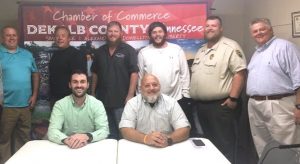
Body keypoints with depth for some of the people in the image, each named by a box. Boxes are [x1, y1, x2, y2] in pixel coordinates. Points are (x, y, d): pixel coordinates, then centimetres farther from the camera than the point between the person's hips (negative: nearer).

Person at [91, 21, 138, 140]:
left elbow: (134, 73, -11)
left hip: (122, 100, -4)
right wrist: (93, 93, 11)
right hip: (103, 99, 5)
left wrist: (130, 95, -17)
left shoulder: (128, 50, -6)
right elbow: (95, 73, 14)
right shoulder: (100, 51, 9)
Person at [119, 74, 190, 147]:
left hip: (167, 148, 2)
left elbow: (184, 130, -6)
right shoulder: (132, 103, 0)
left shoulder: (171, 102, 1)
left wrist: (168, 139, -24)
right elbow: (125, 131, -10)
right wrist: (145, 138, -27)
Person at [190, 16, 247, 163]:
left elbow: (240, 72, -16)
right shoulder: (201, 50, 17)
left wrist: (233, 98, -20)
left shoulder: (230, 47, -9)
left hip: (221, 105, -8)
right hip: (201, 105, 8)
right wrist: (193, 97, 17)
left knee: (224, 144, 1)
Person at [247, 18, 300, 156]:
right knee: (262, 149, 16)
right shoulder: (256, 53, 20)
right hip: (255, 106, 8)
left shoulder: (284, 46, -6)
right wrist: (253, 102, 16)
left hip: (279, 105, -8)